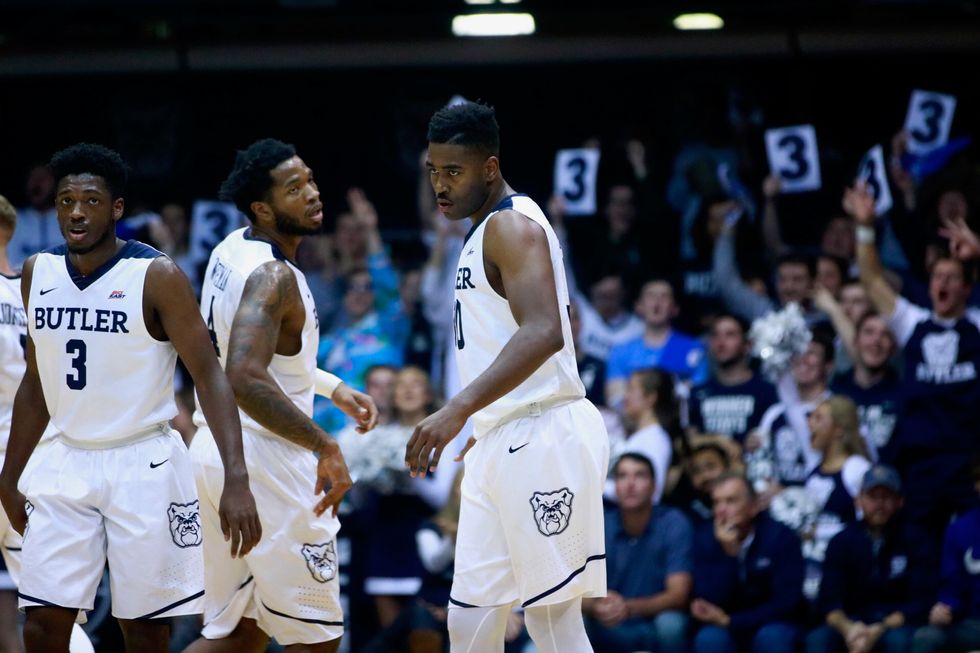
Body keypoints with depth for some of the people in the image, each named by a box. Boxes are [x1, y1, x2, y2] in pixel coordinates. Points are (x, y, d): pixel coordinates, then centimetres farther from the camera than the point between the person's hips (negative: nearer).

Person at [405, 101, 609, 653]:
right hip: (501, 442, 10)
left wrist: (459, 409, -36)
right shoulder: (488, 230, 19)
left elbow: (544, 333, -28)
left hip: (542, 439, -10)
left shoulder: (511, 225, -13)